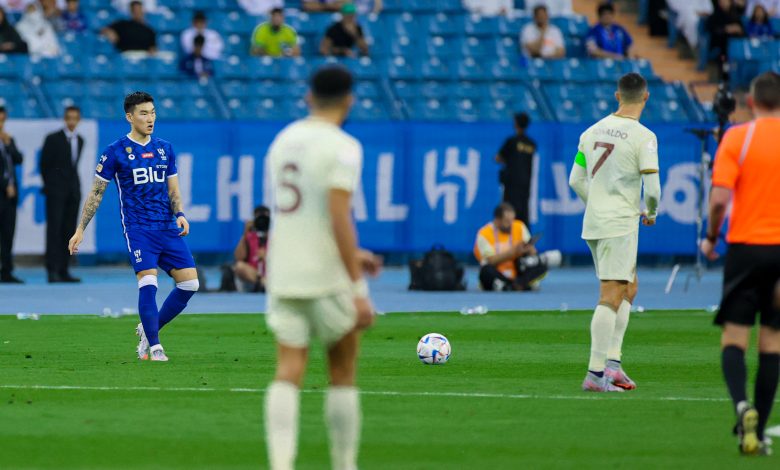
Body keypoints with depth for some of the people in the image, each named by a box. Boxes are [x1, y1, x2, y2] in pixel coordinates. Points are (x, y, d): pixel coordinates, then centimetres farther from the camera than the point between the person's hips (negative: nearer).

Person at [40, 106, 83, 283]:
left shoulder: (79, 141, 13)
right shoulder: (53, 139, -3)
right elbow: (44, 165, 2)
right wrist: (50, 186, 6)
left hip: (73, 191, 5)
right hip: (56, 192, -5)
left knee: (69, 232, 2)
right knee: (54, 230, -10)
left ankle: (63, 271, 3)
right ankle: (52, 271, -14)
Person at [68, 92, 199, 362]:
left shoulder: (165, 149, 13)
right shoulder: (116, 152, -1)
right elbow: (96, 193, 4)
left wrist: (179, 215, 0)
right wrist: (80, 230, 3)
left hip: (168, 228, 5)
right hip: (137, 228, -5)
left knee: (189, 283, -4)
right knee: (148, 282, -20)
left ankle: (148, 330, 14)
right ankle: (153, 347, -7)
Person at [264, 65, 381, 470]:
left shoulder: (283, 141, 12)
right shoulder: (342, 147, -10)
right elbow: (339, 218, -18)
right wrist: (358, 291, -17)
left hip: (283, 276, 5)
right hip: (329, 278, -5)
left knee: (288, 372, -2)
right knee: (342, 375, 9)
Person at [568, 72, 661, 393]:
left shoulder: (593, 131, 9)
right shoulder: (643, 137, -11)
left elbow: (575, 180, 12)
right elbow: (652, 188, -15)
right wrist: (651, 213, 5)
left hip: (594, 223, 7)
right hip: (621, 225, -7)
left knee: (628, 289, 19)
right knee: (611, 296, -7)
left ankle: (612, 363, 13)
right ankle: (596, 374, -11)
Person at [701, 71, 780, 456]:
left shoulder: (737, 137, -5)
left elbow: (719, 197, -12)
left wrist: (711, 237, 4)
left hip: (745, 246, -2)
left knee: (734, 336, 2)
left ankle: (741, 403, -25)